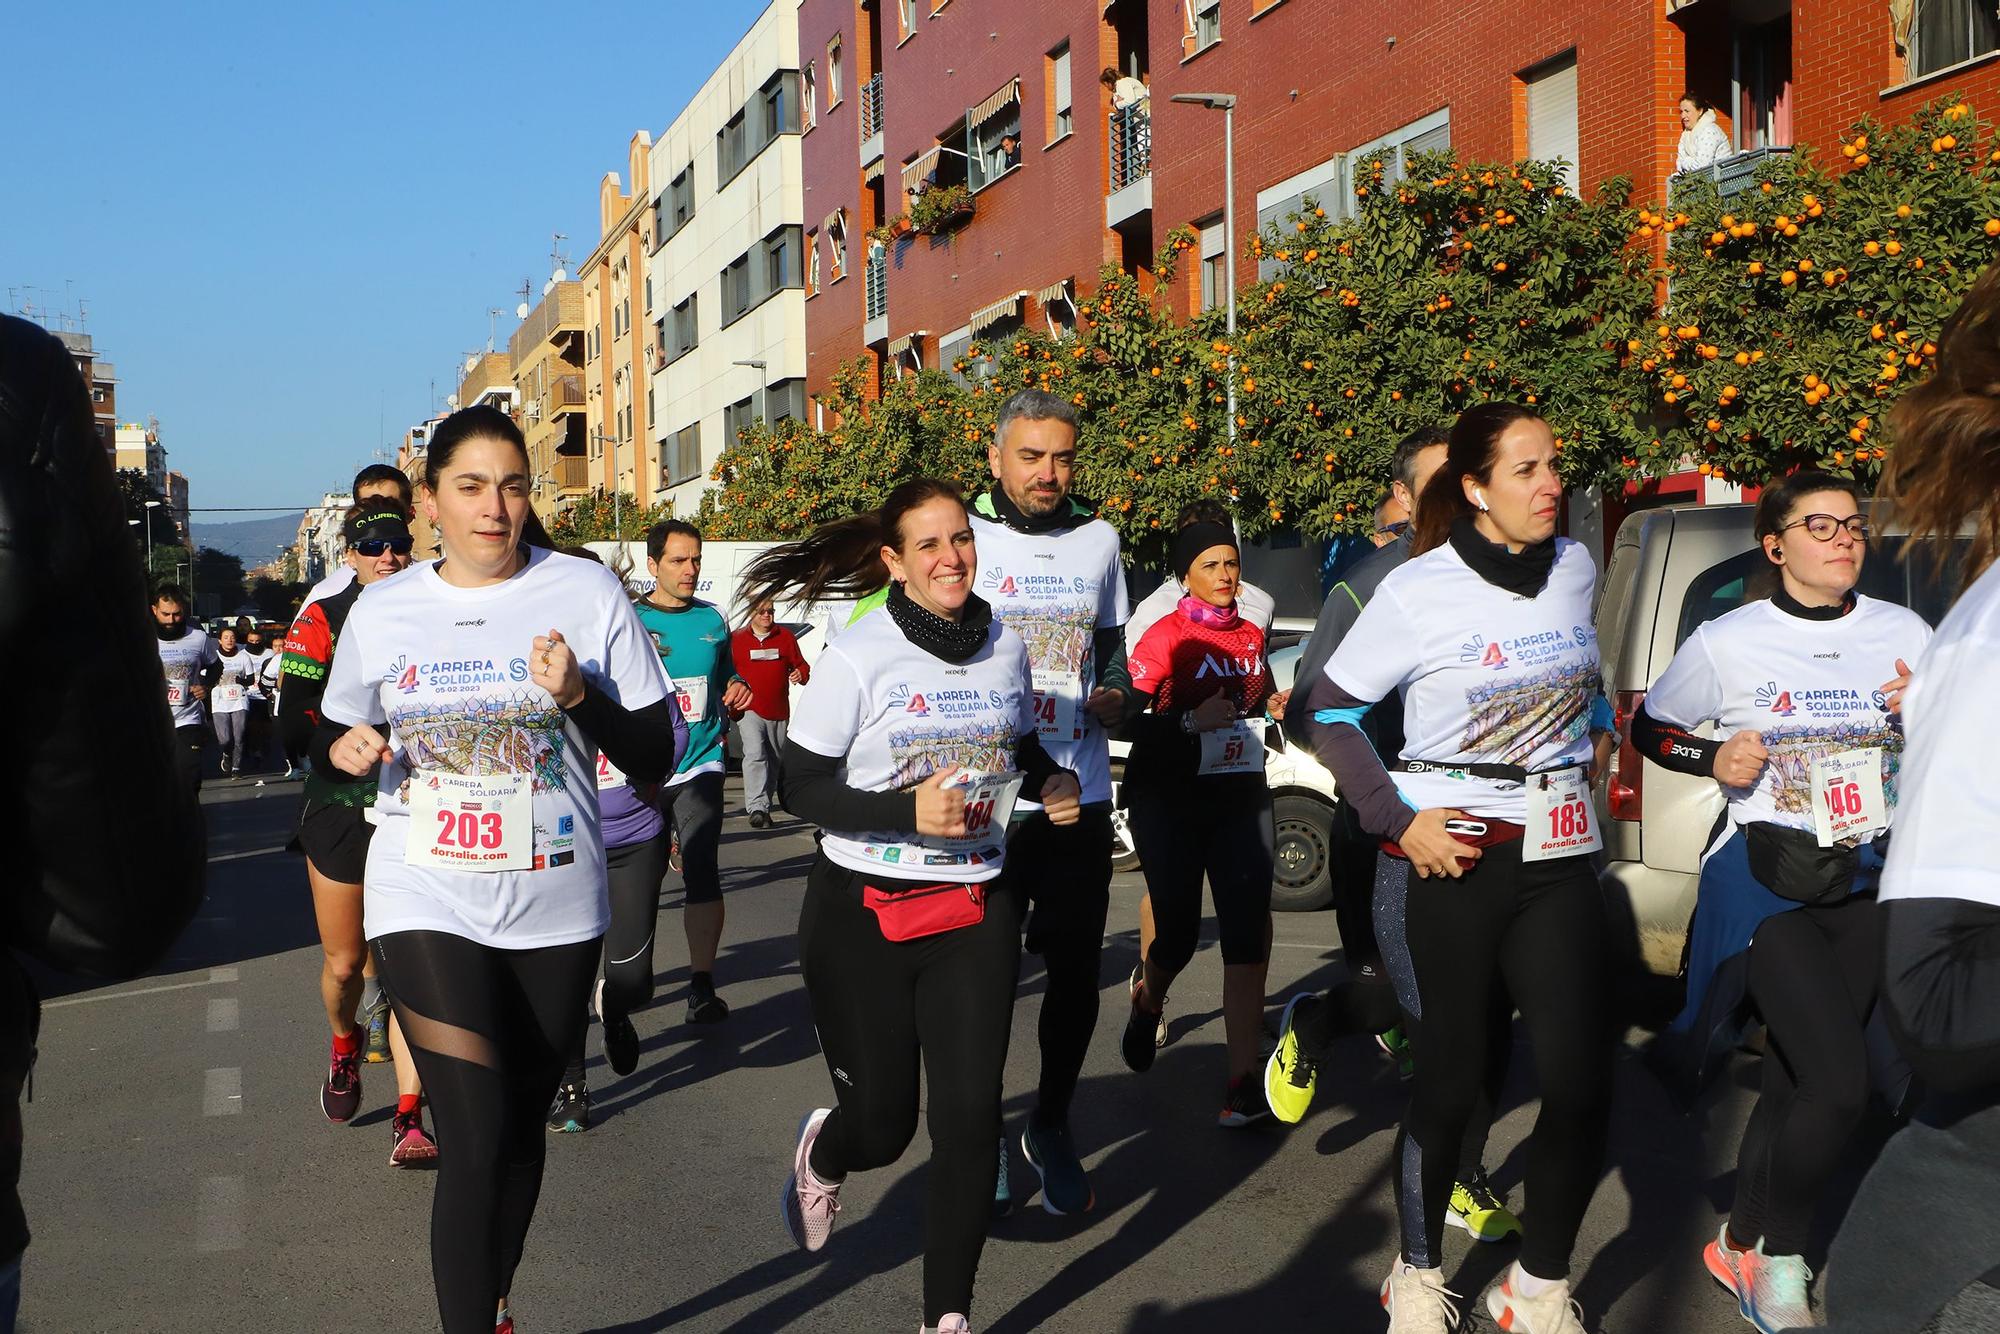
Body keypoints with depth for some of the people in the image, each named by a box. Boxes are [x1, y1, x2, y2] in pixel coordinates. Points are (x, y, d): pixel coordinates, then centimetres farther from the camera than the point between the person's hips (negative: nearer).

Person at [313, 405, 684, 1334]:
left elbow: (657, 755, -3)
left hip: (555, 908, 1)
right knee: (476, 1142, -12)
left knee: (522, 1127, 17)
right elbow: (332, 741, 16)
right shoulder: (381, 612, 2)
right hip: (427, 903, -1)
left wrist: (580, 696, -20)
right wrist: (345, 751, -7)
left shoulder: (587, 592, -3)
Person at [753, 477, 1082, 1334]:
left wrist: (1052, 784, -4)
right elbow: (801, 789, -10)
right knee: (881, 1123, 5)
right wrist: (905, 812, -25)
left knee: (970, 1115, -2)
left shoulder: (1006, 650, 3)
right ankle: (819, 1153, 44)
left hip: (978, 909, 3)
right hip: (863, 914, -3)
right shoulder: (857, 659, -12)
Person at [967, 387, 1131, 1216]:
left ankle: (1051, 1126, 29)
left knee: (1075, 974, 8)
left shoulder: (1098, 540, 10)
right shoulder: (961, 535, -2)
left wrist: (1115, 697, -1)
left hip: (1080, 798, 3)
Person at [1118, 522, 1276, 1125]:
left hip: (1241, 797, 4)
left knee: (1248, 934, -8)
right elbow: (1128, 721, -12)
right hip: (1172, 800, -4)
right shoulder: (1165, 637, -5)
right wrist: (1193, 721, -23)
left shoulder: (1251, 635, 13)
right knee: (1177, 931, 0)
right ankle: (1147, 996, 37)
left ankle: (1243, 1081, -8)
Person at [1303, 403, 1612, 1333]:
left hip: (1559, 854, 5)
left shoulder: (1576, 570, 6)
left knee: (1583, 1083, -2)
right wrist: (1399, 820, -11)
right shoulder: (1417, 592, -9)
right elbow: (1327, 710, -5)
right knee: (1450, 1079, 3)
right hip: (1452, 855, -4)